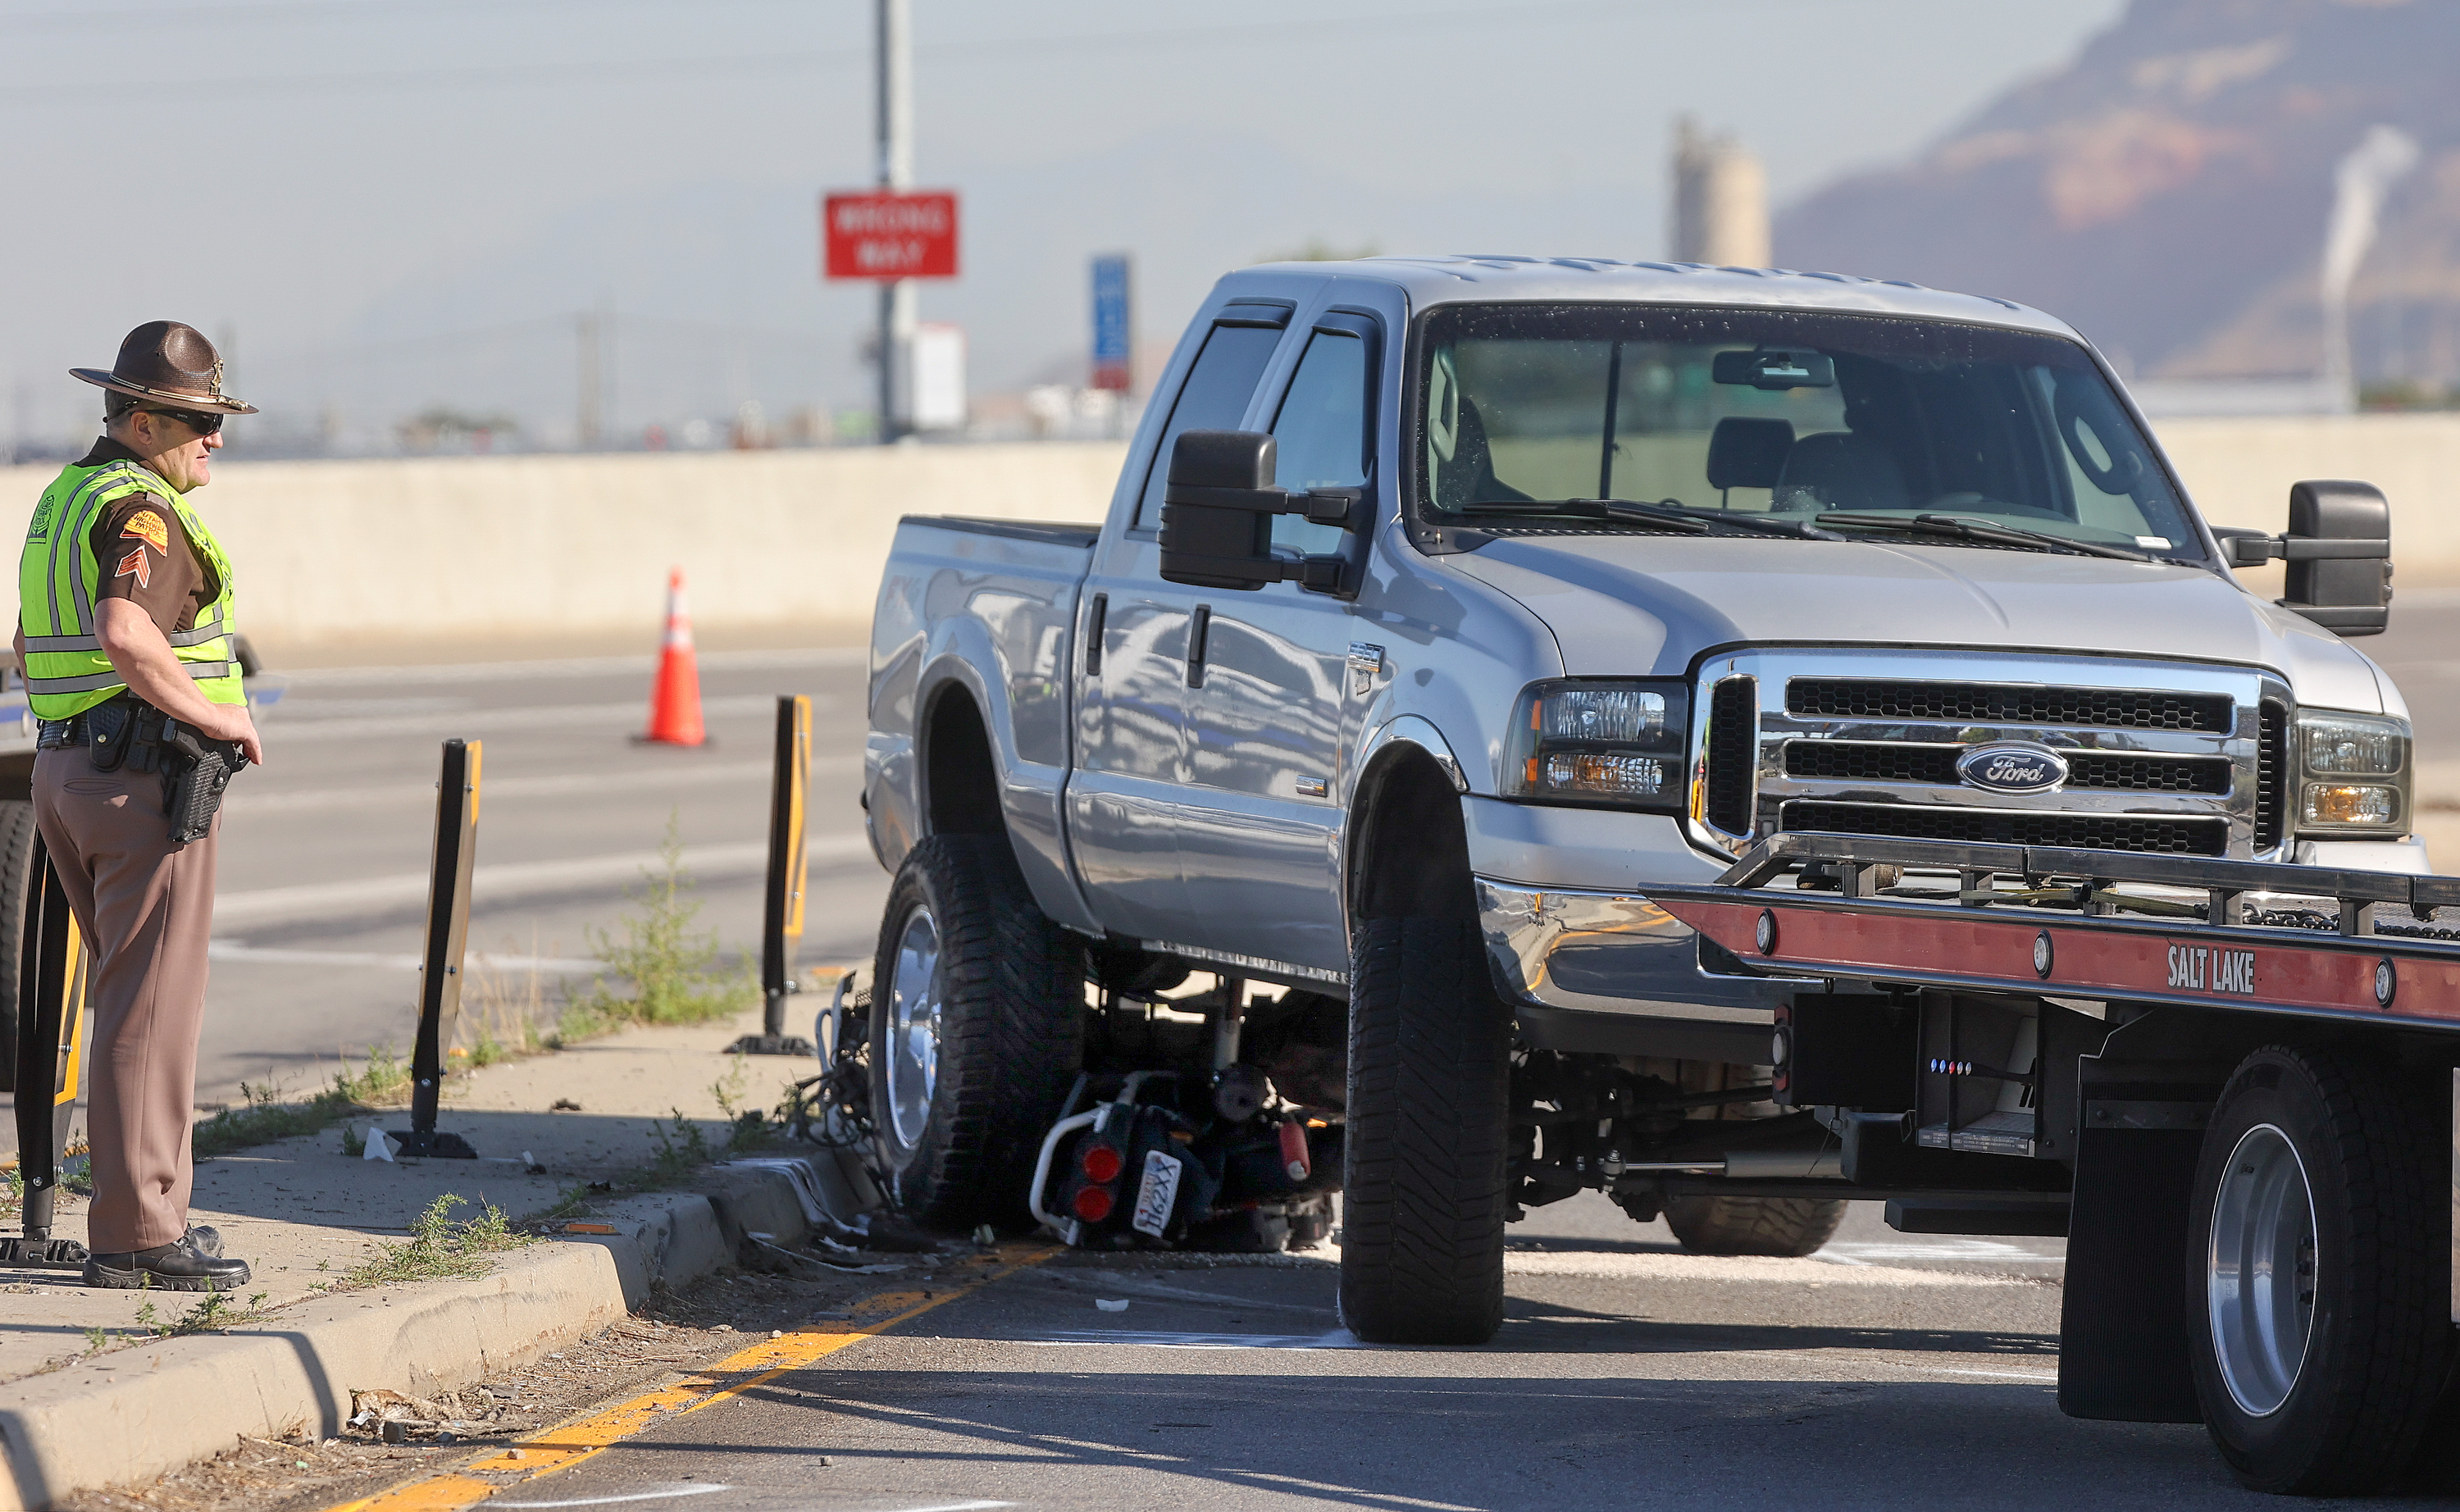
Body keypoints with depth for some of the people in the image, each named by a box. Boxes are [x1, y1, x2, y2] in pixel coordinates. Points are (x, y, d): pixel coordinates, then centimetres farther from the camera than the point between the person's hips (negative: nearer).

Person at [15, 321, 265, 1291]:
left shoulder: (62, 501, 16)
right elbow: (126, 635, -32)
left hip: (64, 768, 10)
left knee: (130, 999, 18)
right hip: (150, 775, -10)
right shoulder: (143, 511, -15)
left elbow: (28, 649, 26)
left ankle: (146, 1205, 23)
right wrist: (213, 712, -20)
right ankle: (136, 1236, -6)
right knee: (151, 1007, -6)